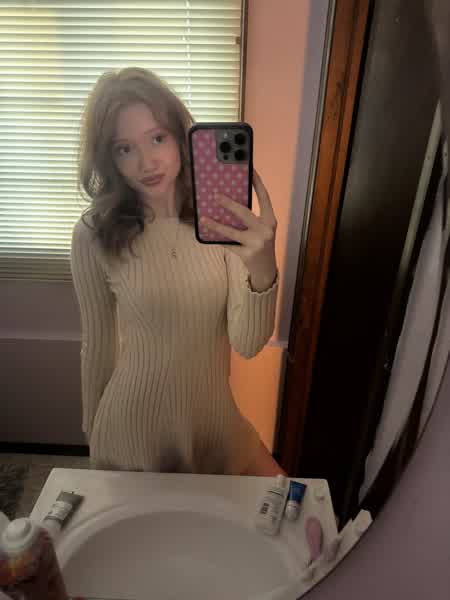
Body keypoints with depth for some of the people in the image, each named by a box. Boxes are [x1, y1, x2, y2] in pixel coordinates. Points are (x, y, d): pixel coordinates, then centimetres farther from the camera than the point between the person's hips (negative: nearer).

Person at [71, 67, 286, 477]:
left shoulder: (224, 219, -15)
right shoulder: (94, 235, -16)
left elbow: (248, 344, -20)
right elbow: (97, 345, -4)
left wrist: (263, 271, -41)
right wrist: (94, 436, 9)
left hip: (214, 419, 2)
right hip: (134, 427, -1)